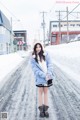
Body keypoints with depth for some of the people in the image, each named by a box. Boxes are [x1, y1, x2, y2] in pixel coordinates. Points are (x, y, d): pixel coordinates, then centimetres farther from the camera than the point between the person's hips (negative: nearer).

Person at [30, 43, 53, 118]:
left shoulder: (46, 55, 2)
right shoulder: (33, 58, -2)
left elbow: (50, 64, 1)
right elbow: (35, 69, -8)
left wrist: (49, 74, -14)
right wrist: (44, 75, -16)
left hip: (47, 77, 2)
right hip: (39, 78, -1)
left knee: (46, 92, 7)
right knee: (40, 92, 4)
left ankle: (46, 109, 12)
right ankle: (41, 109, 8)